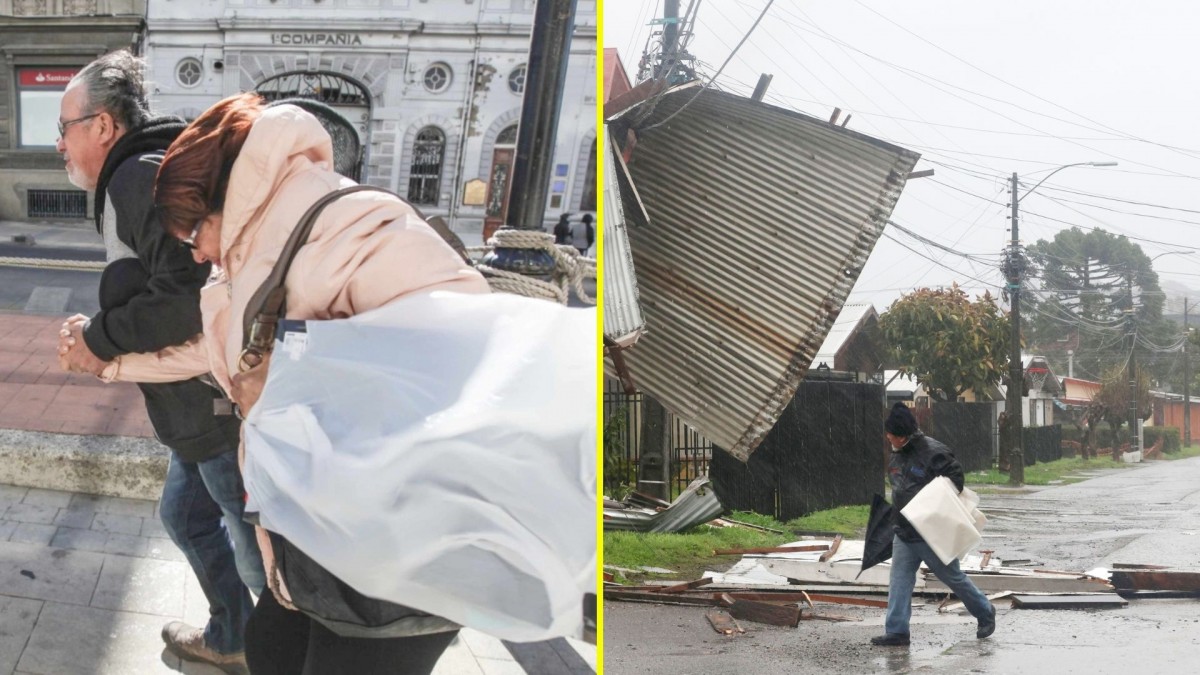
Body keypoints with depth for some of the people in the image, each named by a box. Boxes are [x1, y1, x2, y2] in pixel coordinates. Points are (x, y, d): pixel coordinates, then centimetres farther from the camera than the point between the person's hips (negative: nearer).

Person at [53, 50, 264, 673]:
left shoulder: (144, 178, -17)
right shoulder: (129, 184, 17)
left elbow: (190, 291, -31)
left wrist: (101, 340, -18)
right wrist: (98, 335, 4)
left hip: (226, 408, -12)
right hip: (203, 408, 12)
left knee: (264, 558, -2)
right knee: (186, 515, 26)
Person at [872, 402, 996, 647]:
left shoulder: (933, 452, -17)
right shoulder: (897, 455, 10)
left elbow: (955, 481, -15)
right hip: (903, 533, 7)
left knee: (953, 576, 6)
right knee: (899, 581, 0)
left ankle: (985, 613, 27)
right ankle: (896, 631, 2)